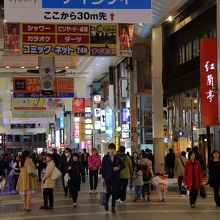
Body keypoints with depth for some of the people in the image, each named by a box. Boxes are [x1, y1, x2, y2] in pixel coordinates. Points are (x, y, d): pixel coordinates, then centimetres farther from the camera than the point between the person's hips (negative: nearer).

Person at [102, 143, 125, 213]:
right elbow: (103, 168, -1)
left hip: (115, 178, 2)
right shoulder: (105, 158, 0)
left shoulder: (117, 158, 7)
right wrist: (103, 177, -6)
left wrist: (118, 168, -9)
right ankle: (106, 203, 23)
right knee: (109, 192, -6)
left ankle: (113, 207, 9)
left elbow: (123, 166, 12)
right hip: (108, 178, -2)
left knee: (114, 193, 1)